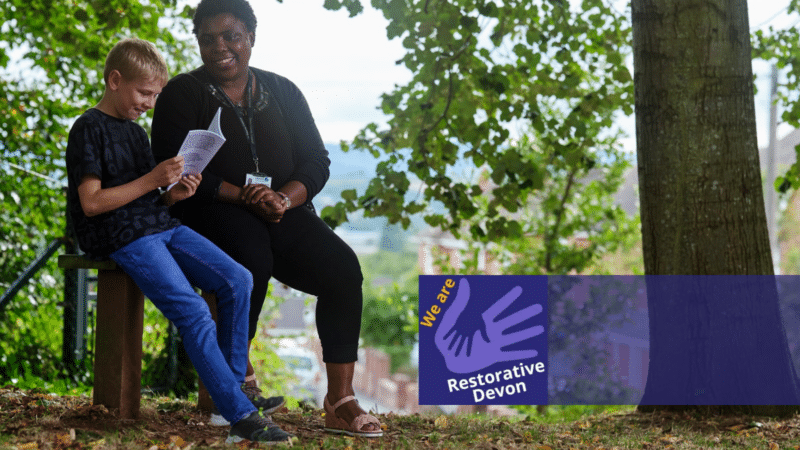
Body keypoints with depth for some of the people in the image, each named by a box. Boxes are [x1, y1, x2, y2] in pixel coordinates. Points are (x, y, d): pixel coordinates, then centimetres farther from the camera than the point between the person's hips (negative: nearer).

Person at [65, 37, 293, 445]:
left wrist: (174, 194, -2)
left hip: (161, 227, 9)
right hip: (120, 237, -8)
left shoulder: (136, 132, 21)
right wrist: (153, 180, -19)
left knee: (237, 280, -6)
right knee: (194, 314, -22)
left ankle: (233, 383, 6)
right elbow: (91, 202, -16)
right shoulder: (89, 129, -6)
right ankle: (240, 415, -20)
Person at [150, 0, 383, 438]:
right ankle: (239, 376, -16)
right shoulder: (182, 94, 4)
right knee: (252, 259, -37)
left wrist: (284, 198, -14)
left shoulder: (282, 92, 15)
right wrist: (244, 196, -18)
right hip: (212, 213, -4)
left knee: (342, 268, -23)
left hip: (283, 213, 4)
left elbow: (316, 161, 8)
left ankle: (340, 401, -21)